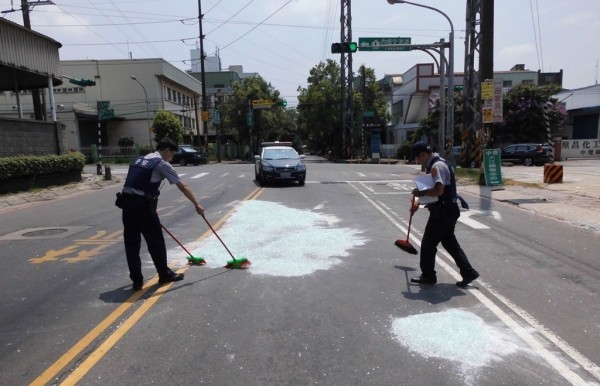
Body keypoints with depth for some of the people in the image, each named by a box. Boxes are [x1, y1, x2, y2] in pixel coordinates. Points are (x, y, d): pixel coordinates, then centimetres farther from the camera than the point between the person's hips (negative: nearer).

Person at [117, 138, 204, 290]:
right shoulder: (162, 164, -2)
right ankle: (165, 275, 22)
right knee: (156, 241, 8)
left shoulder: (139, 160, 21)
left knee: (132, 243, 10)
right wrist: (197, 204, 5)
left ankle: (136, 281, 15)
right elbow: (183, 187, -2)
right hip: (143, 205, -7)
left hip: (127, 203, 8)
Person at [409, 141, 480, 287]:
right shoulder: (435, 164, 14)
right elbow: (432, 188, 21)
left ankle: (428, 275, 15)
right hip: (447, 210, 10)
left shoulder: (437, 166, -19)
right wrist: (418, 199, 12)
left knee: (428, 243, 2)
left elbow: (438, 190, -31)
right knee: (450, 242, 16)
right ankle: (468, 272, 19)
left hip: (442, 212, -10)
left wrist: (420, 192, -18)